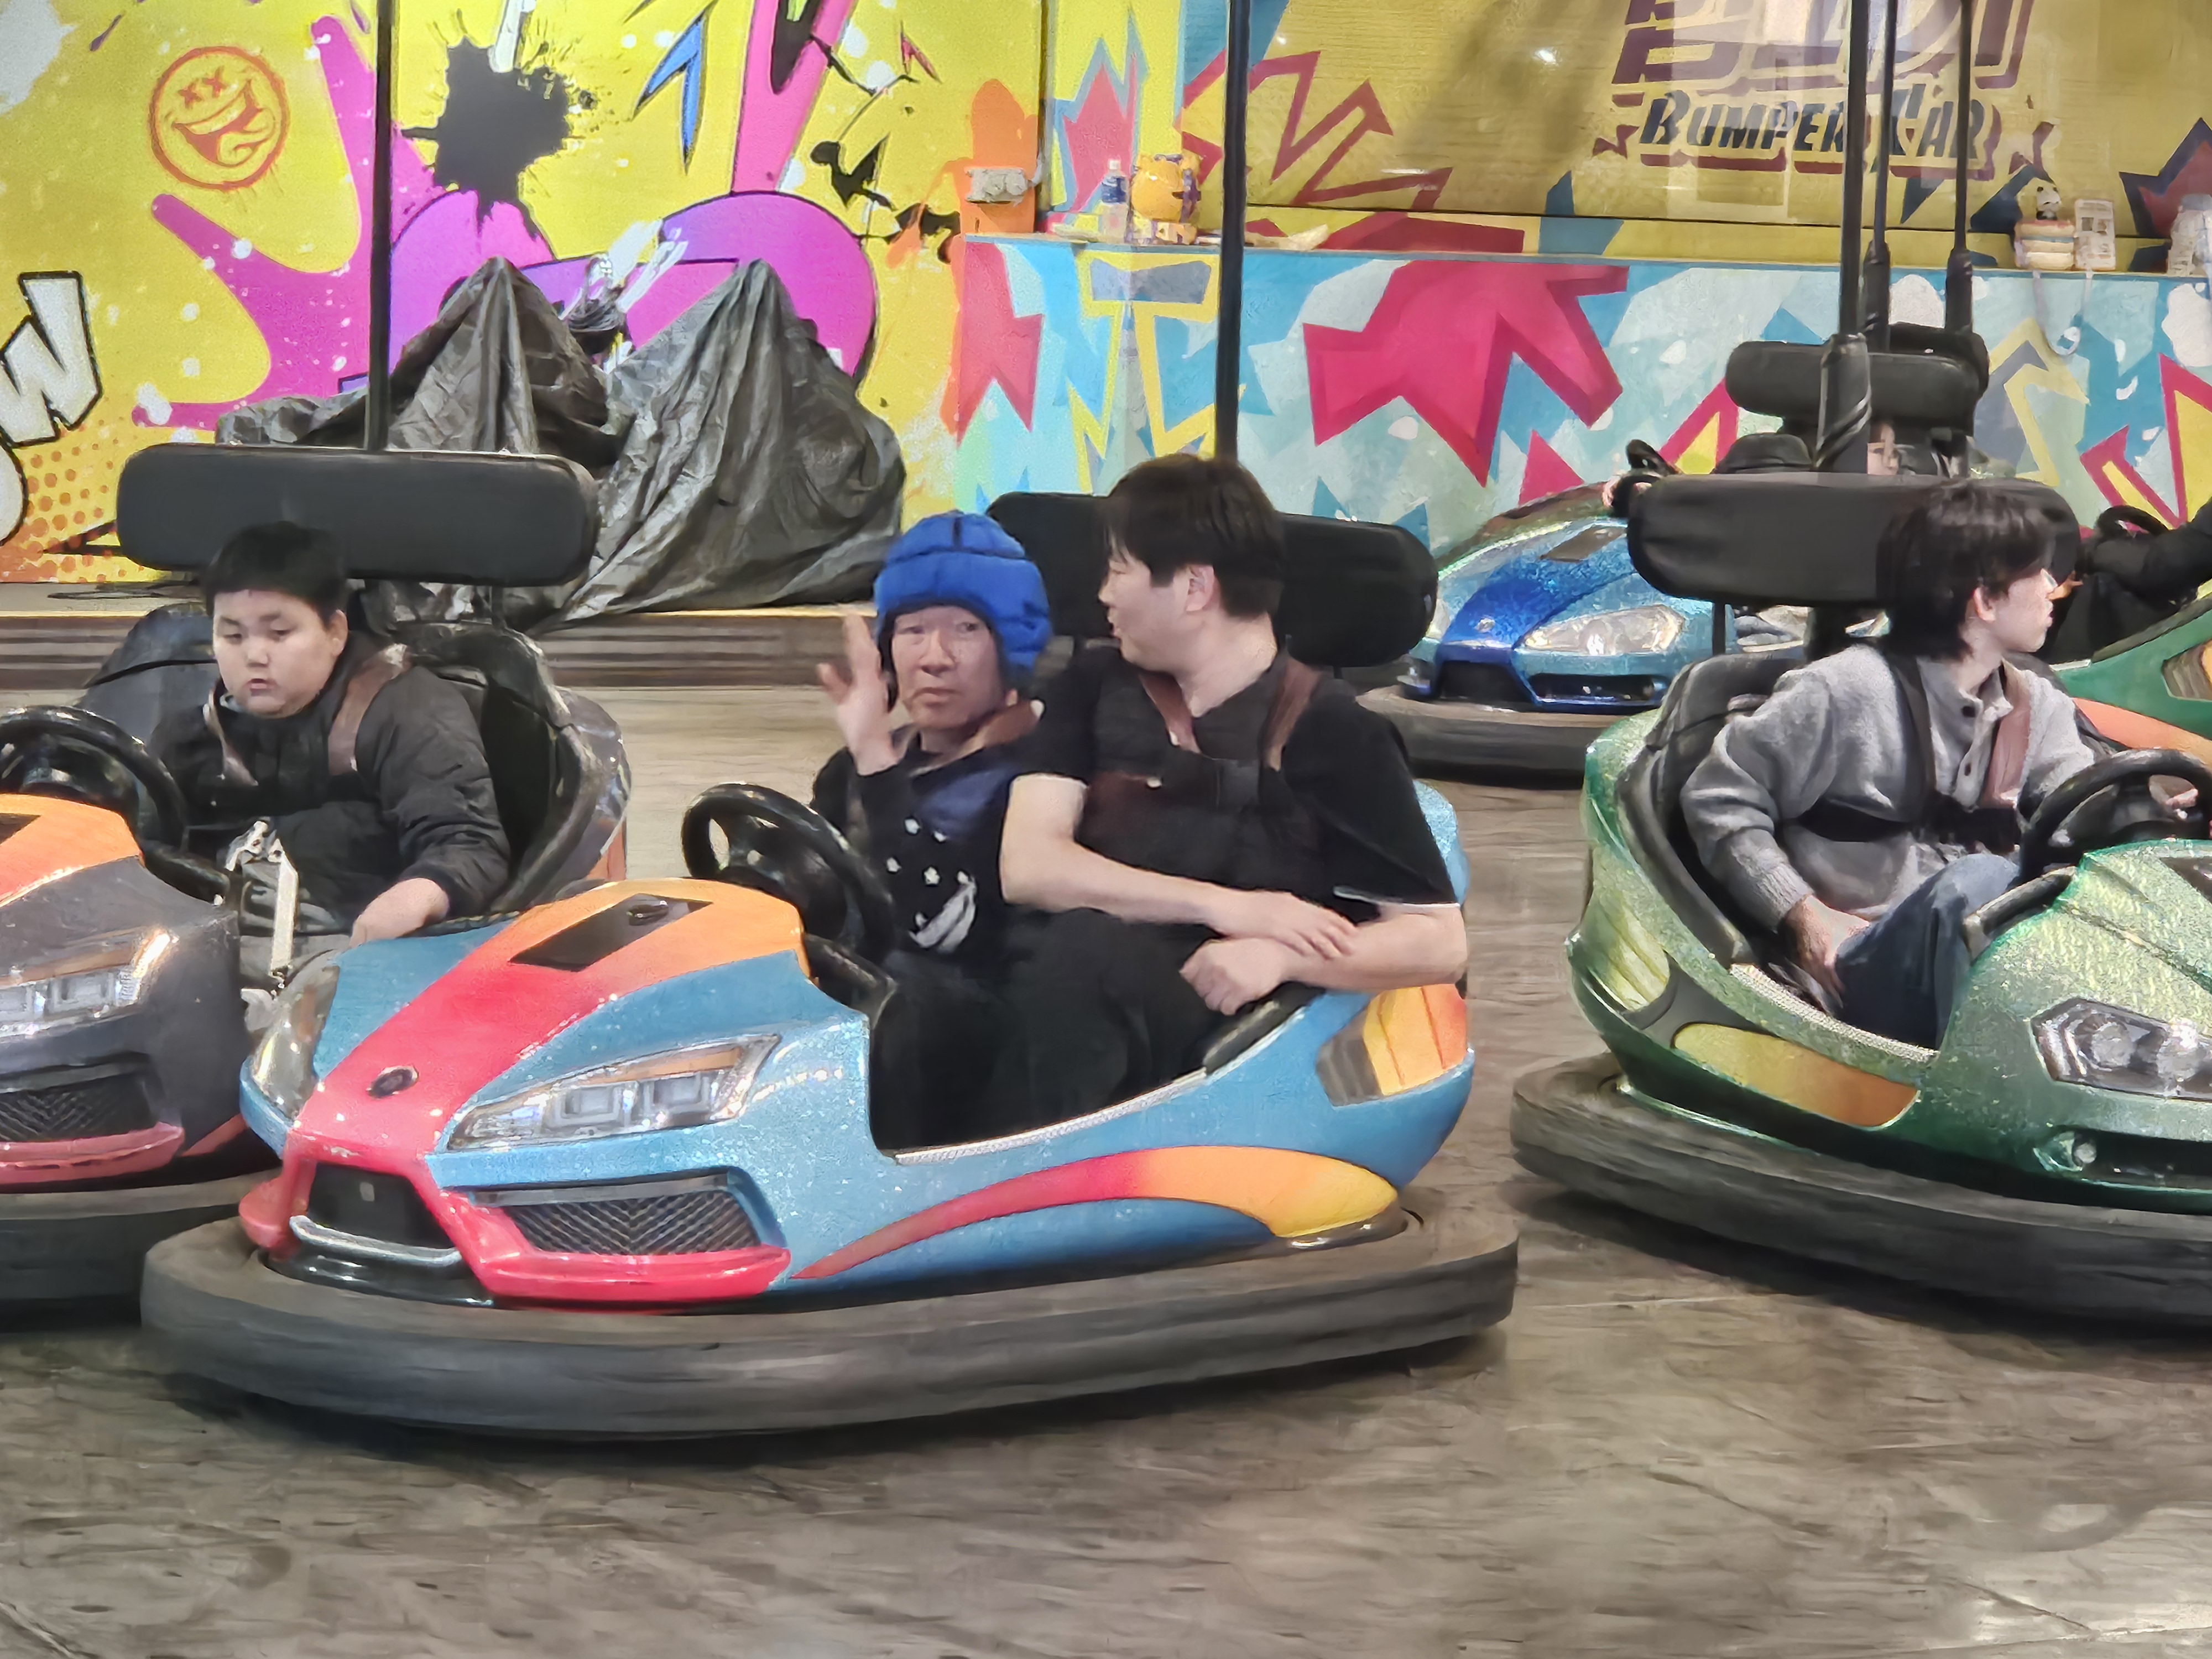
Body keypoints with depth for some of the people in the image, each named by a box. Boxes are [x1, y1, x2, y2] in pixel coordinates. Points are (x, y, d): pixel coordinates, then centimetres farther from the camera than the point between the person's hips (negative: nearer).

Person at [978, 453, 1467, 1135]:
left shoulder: (1329, 732, 6)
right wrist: (1218, 905, -8)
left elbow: (1439, 942, 3)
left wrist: (1283, 956, -15)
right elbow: (1027, 866, 3)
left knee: (1085, 948, -38)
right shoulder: (1092, 688, 19)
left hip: (1204, 1019, -4)